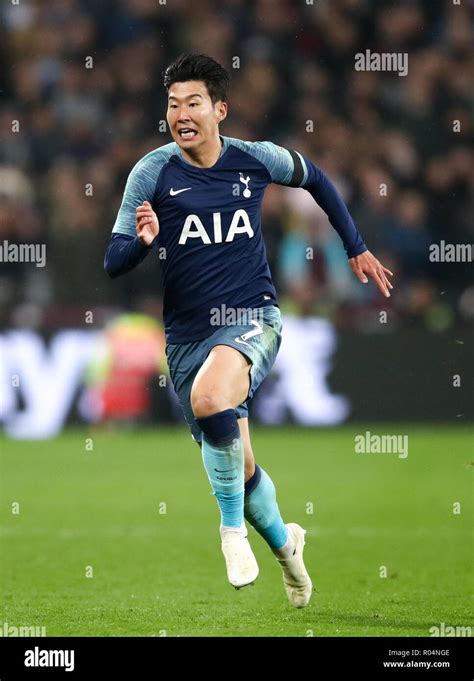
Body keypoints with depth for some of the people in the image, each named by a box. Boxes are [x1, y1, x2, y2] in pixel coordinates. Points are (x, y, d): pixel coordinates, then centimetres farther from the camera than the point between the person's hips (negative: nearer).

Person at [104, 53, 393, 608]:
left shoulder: (257, 160, -1)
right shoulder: (152, 172, -5)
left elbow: (314, 179, 21)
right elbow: (114, 262, -6)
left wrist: (356, 249, 24)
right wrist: (143, 241, -28)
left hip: (252, 318, -2)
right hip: (187, 333, 2)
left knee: (209, 400, -34)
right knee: (237, 469, 9)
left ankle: (233, 528, -15)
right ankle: (284, 543, 40)